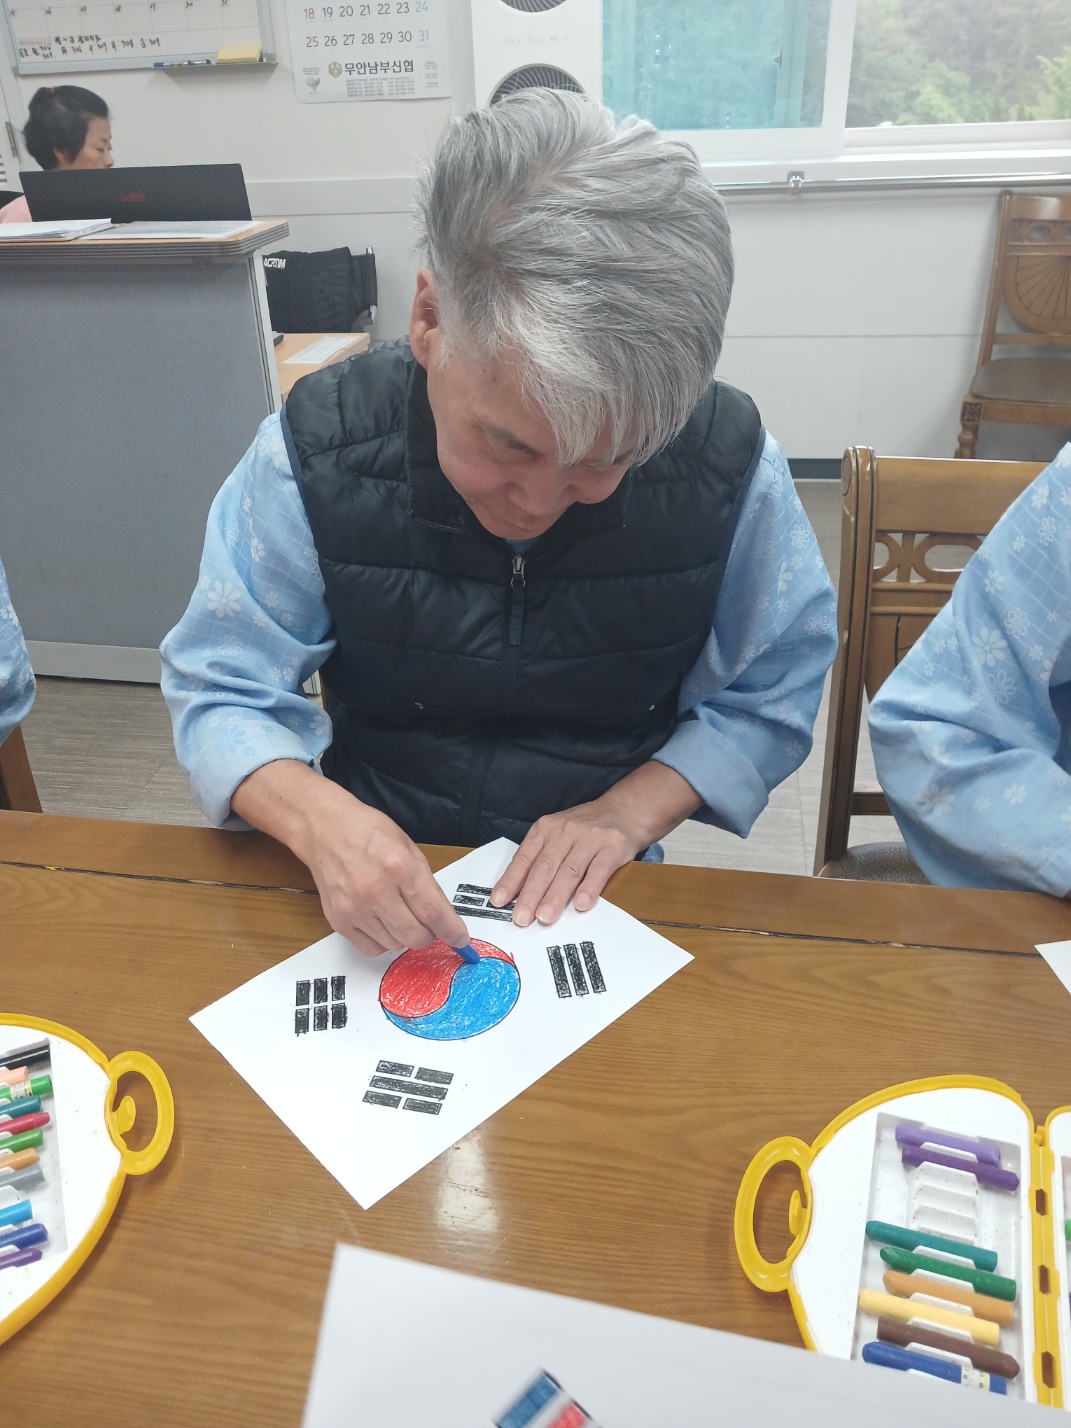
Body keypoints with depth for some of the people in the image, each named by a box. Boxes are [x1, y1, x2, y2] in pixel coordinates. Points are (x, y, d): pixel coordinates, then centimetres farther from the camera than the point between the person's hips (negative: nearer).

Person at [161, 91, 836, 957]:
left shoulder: (729, 462, -12)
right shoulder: (317, 451, -12)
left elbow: (768, 694, 0)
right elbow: (220, 691, -6)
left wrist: (627, 810, -16)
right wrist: (317, 817, -26)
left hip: (593, 899, 0)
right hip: (377, 890, 1)